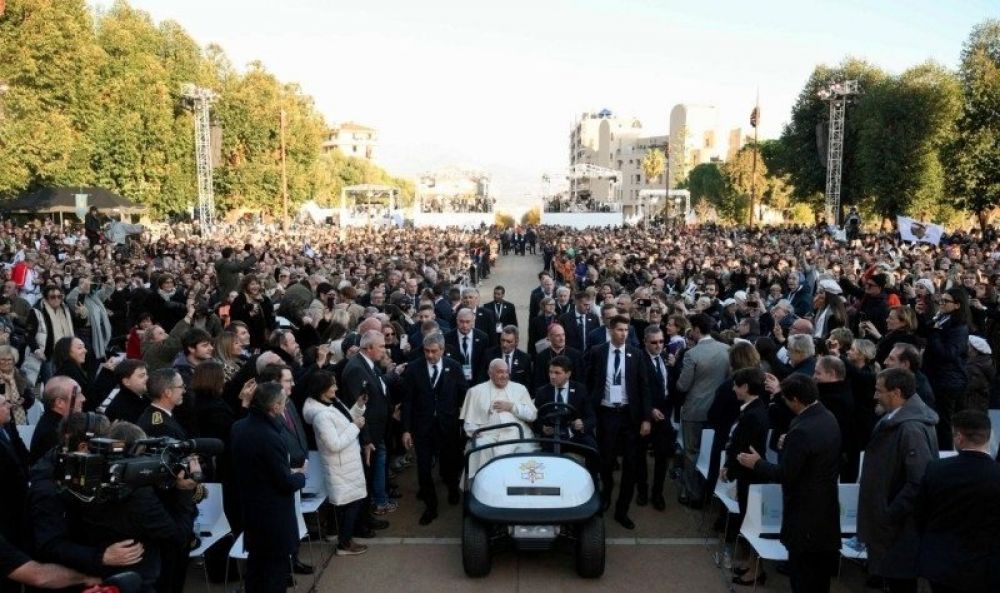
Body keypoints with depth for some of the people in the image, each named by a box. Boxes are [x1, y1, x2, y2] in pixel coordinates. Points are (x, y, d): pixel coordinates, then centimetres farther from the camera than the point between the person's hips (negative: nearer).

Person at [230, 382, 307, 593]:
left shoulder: (239, 427, -2)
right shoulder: (270, 437, -29)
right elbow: (286, 483, -22)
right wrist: (300, 475, 0)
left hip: (250, 507, 8)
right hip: (273, 514, -8)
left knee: (256, 562, 21)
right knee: (276, 568, 6)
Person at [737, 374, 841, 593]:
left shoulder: (802, 430, -28)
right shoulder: (828, 418, 1)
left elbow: (785, 475, -23)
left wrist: (757, 463, -10)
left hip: (806, 512, -9)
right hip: (826, 507, 9)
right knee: (820, 575, 22)